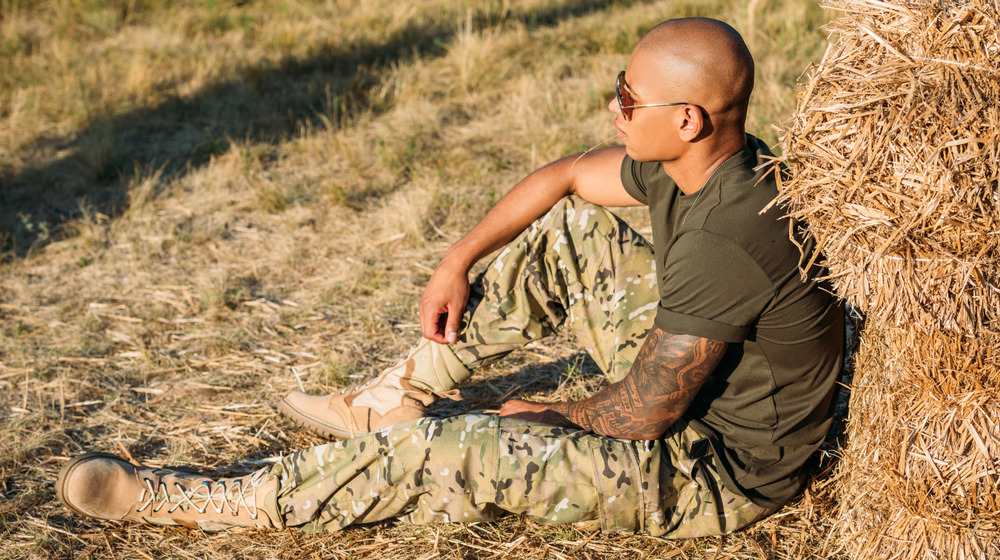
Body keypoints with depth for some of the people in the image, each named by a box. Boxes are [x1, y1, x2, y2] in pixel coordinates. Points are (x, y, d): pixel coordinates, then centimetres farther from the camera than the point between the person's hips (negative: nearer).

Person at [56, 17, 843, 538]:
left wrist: (556, 419, -6)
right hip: (696, 385, 9)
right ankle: (396, 398, 14)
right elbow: (567, 175, 10)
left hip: (720, 471, -9)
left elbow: (643, 414, -27)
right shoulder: (700, 162, -5)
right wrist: (458, 262, 6)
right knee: (571, 229, 4)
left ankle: (186, 503, -5)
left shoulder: (724, 239, -34)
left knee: (448, 455, -19)